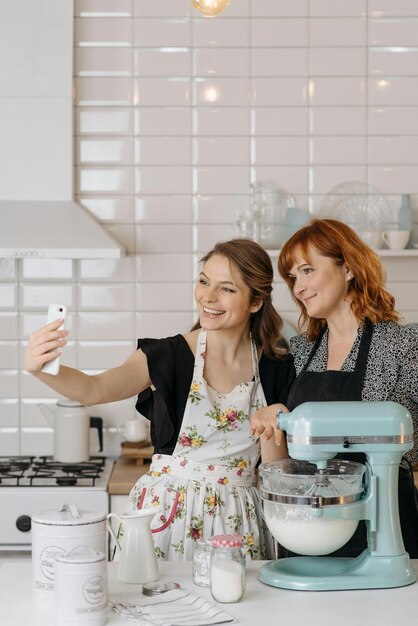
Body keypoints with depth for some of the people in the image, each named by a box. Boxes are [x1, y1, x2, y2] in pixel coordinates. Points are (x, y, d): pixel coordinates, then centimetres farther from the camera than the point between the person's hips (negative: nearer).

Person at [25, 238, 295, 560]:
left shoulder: (276, 367, 0)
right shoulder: (167, 356, -6)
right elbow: (95, 389, -23)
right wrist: (41, 368, -41)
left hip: (239, 518, 2)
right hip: (170, 512, -1)